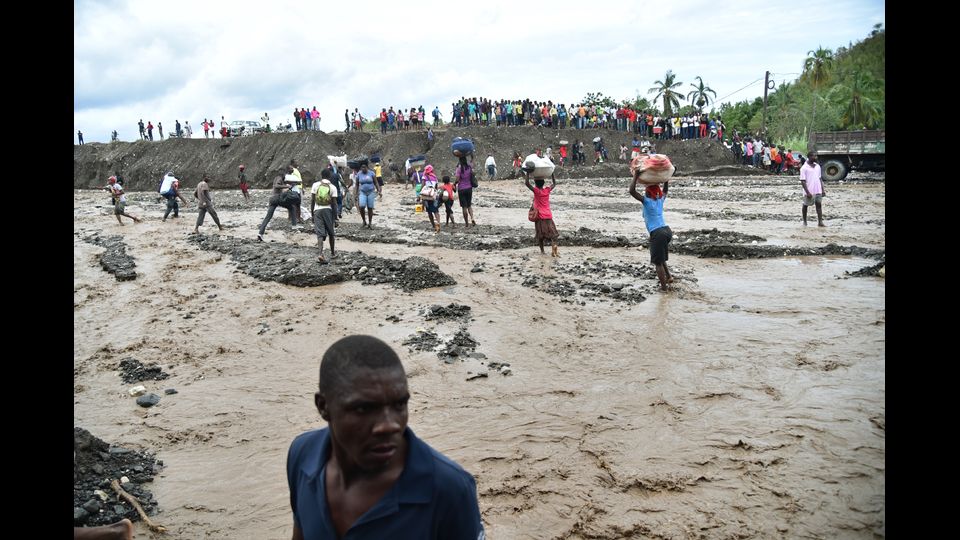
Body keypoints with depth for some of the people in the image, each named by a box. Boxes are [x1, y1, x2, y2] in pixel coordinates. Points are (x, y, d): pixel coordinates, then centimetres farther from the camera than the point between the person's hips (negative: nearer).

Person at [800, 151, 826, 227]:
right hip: (809, 191, -5)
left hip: (818, 191, 5)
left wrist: (823, 189, 10)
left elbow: (820, 179, 15)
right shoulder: (804, 168, -10)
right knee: (805, 205, 8)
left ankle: (820, 222, -2)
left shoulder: (817, 166, 10)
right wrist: (807, 192, -19)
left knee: (819, 204, 0)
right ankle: (804, 221, 21)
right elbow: (803, 181, -13)